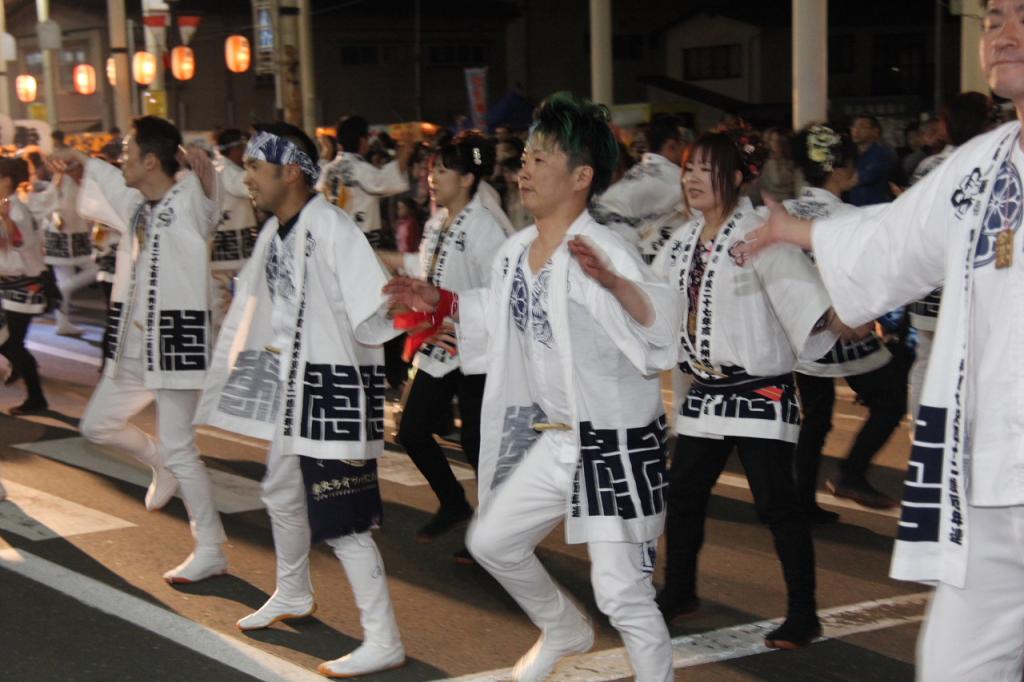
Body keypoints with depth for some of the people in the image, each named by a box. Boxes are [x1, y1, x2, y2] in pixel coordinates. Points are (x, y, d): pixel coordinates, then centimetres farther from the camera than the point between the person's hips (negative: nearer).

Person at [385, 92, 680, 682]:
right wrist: (441, 302, 14)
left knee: (622, 594, -6)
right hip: (556, 439, 8)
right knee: (493, 541, 18)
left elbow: (659, 325, -36)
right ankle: (565, 631, 42)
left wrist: (612, 281, -52)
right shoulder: (516, 251, 3)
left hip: (618, 440, -8)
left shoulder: (604, 249, -21)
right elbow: (500, 319, 22)